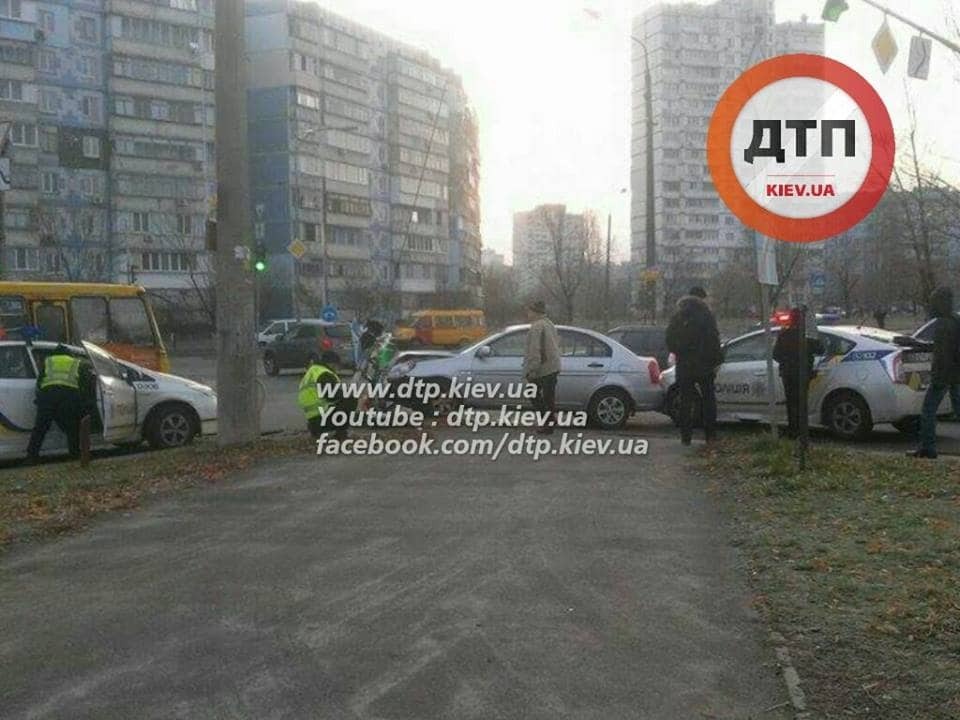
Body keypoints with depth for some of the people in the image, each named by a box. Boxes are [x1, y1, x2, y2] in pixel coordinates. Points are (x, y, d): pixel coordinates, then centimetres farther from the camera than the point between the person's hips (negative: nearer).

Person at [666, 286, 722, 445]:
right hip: (704, 365, -2)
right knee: (708, 399, 8)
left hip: (684, 365, 2)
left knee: (685, 401, 7)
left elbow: (669, 340, 7)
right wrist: (717, 360, -1)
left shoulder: (677, 317, 4)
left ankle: (686, 436, 5)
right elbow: (714, 341, -9)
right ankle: (710, 434, 5)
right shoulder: (707, 316, -7)